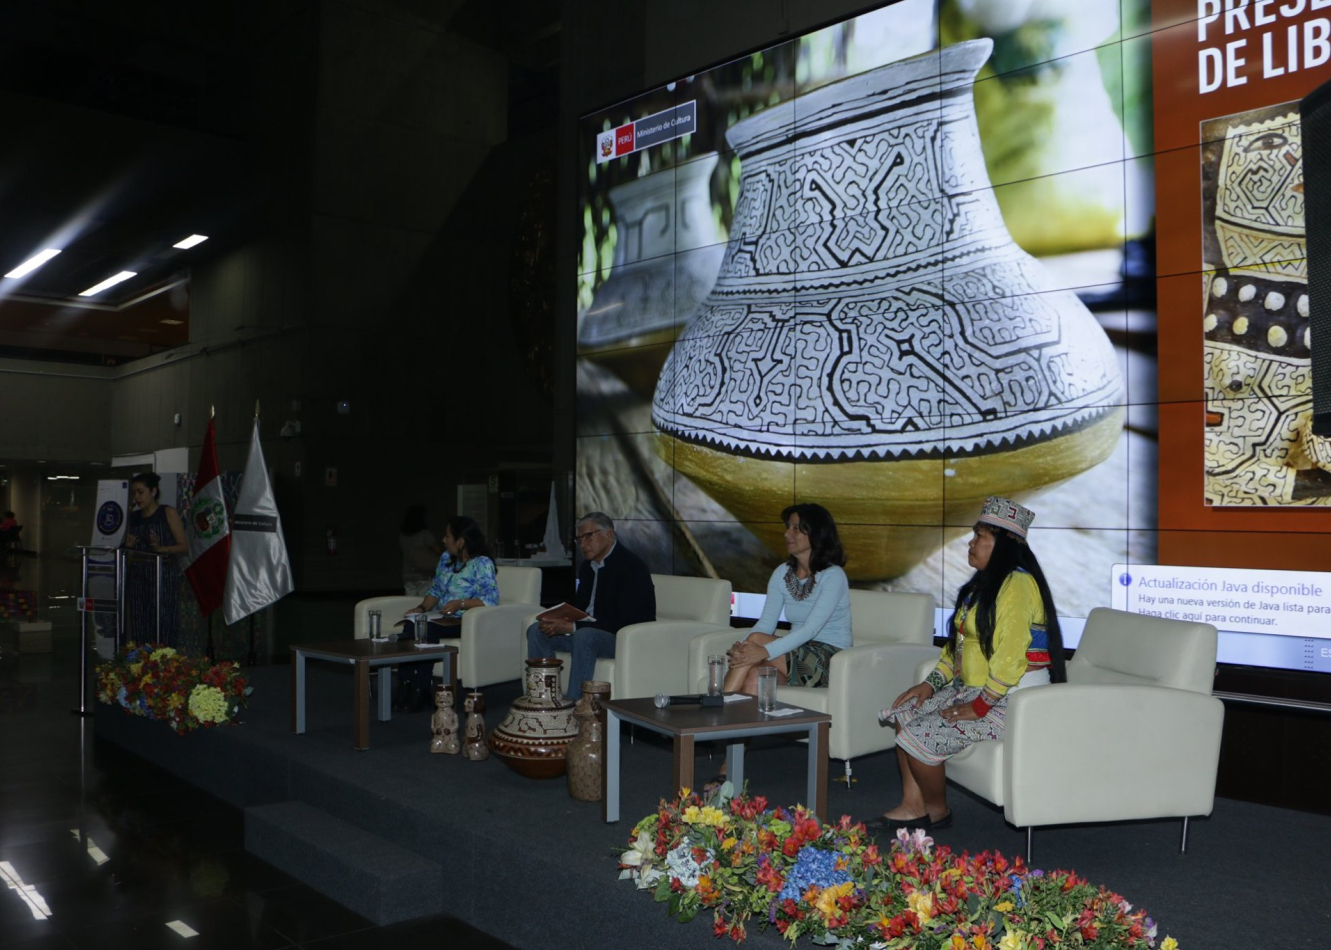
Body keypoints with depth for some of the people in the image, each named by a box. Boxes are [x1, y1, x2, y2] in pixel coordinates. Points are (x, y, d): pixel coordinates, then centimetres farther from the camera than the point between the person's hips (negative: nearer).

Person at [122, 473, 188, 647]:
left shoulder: (168, 513, 1)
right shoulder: (132, 517, 15)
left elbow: (184, 546, -4)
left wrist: (160, 548, -19)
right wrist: (128, 546, 0)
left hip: (163, 575, -5)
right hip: (136, 576, 5)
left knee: (162, 626, -8)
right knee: (138, 628, 1)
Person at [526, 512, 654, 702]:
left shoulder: (630, 565, -17)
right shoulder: (589, 565, 10)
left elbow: (624, 621, -24)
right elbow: (579, 606, 16)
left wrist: (573, 627, -25)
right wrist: (558, 622, -9)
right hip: (589, 629, 9)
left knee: (584, 636, -36)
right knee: (536, 630, -2)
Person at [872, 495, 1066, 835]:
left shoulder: (1017, 584, -18)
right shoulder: (984, 583, 15)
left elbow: (1010, 656, -25)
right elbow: (959, 643, 19)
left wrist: (979, 707, -21)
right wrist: (931, 683, 9)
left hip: (1010, 700, -11)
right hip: (975, 690, 11)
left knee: (920, 736, -16)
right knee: (905, 713, 6)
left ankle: (937, 811, 8)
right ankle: (912, 806, 5)